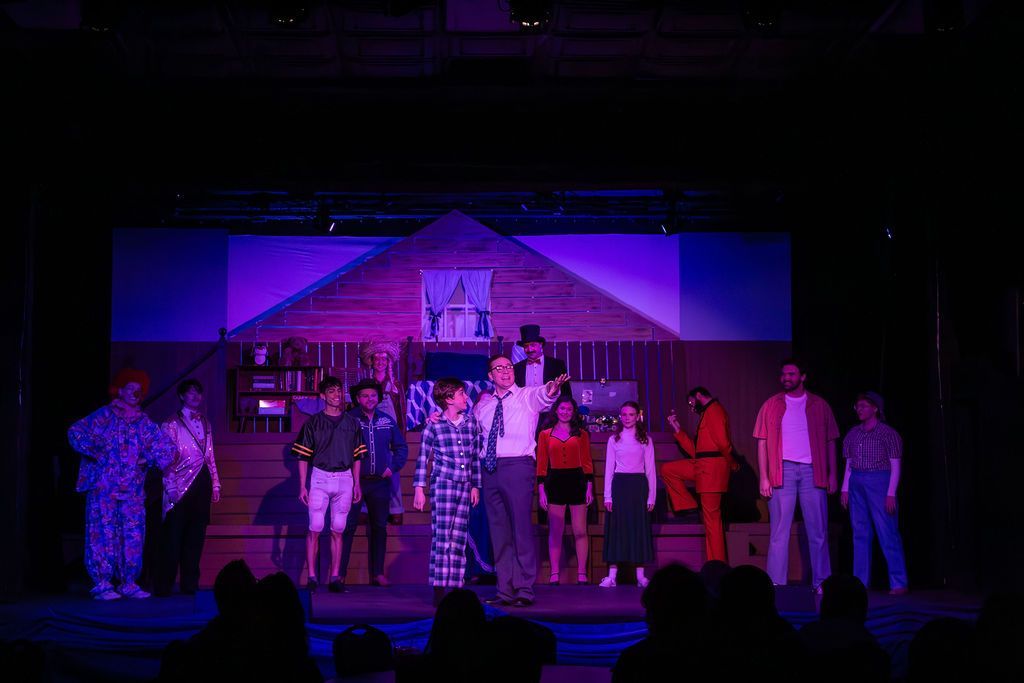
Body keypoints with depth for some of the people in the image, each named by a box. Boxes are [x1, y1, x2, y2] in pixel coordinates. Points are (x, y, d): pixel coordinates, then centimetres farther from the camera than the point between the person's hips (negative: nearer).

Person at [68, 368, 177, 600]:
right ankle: (102, 583, -3)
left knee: (134, 534, 3)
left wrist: (149, 459, -4)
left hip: (133, 489, 4)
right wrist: (94, 452, -10)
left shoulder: (145, 423, 14)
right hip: (104, 487, -4)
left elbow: (165, 447, 13)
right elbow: (76, 432, -2)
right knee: (104, 533, -6)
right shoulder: (104, 416, 3)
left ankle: (128, 583, 11)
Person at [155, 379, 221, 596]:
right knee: (173, 537, -2)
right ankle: (164, 586, 5)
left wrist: (215, 484, 12)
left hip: (201, 486, 5)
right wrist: (171, 487, -13)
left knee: (195, 537, 7)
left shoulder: (205, 423, 15)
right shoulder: (172, 423, -3)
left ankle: (190, 585, 14)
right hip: (181, 488, -5)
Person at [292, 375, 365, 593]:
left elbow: (357, 456, 14)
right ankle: (311, 577, -2)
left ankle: (334, 578, 8)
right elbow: (303, 456, 2)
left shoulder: (352, 423, 10)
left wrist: (356, 484, 8)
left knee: (337, 531, 5)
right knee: (315, 528, -7)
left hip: (344, 480, 2)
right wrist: (302, 486, -4)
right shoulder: (313, 422, 2)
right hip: (320, 477, -2)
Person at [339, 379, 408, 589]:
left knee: (379, 527, 8)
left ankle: (377, 573, 15)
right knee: (348, 526, -6)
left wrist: (393, 467, 4)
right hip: (354, 481, -4)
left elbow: (401, 447, 17)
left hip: (380, 482, 4)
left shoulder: (387, 421, 9)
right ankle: (340, 573, -3)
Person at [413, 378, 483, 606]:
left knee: (459, 538, 4)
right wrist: (419, 488, -3)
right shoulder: (434, 425, -2)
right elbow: (422, 457, 1)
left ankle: (455, 587, 8)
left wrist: (475, 485, 14)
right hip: (442, 484, -4)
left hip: (464, 486, 4)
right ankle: (439, 589, -5)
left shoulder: (471, 422, 10)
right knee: (442, 536, -7)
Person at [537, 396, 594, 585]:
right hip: (555, 483, 0)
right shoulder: (545, 434, 7)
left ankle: (581, 574, 4)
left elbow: (587, 462, 7)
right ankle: (554, 574, 3)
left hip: (576, 482, 0)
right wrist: (541, 490, -1)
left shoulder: (581, 434, 9)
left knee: (580, 532, 0)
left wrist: (589, 487, -1)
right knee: (555, 532, 1)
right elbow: (541, 465, 5)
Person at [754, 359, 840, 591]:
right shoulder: (771, 405, 8)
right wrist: (764, 477, -4)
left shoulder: (819, 405, 8)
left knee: (818, 530, 2)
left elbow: (830, 442, 9)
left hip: (812, 470, 0)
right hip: (783, 470, 0)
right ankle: (776, 584, 2)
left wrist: (832, 475, 1)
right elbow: (762, 443, 5)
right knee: (779, 530, 0)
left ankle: (821, 583, 9)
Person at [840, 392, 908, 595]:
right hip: (856, 485, 5)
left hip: (879, 482, -5)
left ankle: (899, 583, -4)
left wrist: (891, 494, -11)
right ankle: (860, 582, 8)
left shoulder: (888, 433, -1)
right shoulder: (853, 434, 14)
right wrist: (845, 489, 8)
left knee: (887, 534, -7)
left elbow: (895, 466, -3)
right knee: (860, 534, 5)